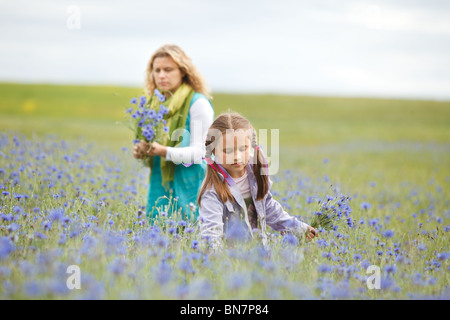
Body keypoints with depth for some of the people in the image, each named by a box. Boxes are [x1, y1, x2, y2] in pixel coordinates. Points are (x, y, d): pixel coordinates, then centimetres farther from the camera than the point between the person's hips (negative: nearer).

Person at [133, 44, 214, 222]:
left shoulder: (198, 103, -7)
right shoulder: (155, 102, 12)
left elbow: (200, 152, -13)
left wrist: (163, 151, -26)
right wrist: (140, 152, -1)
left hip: (189, 186, -6)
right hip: (159, 185, 6)